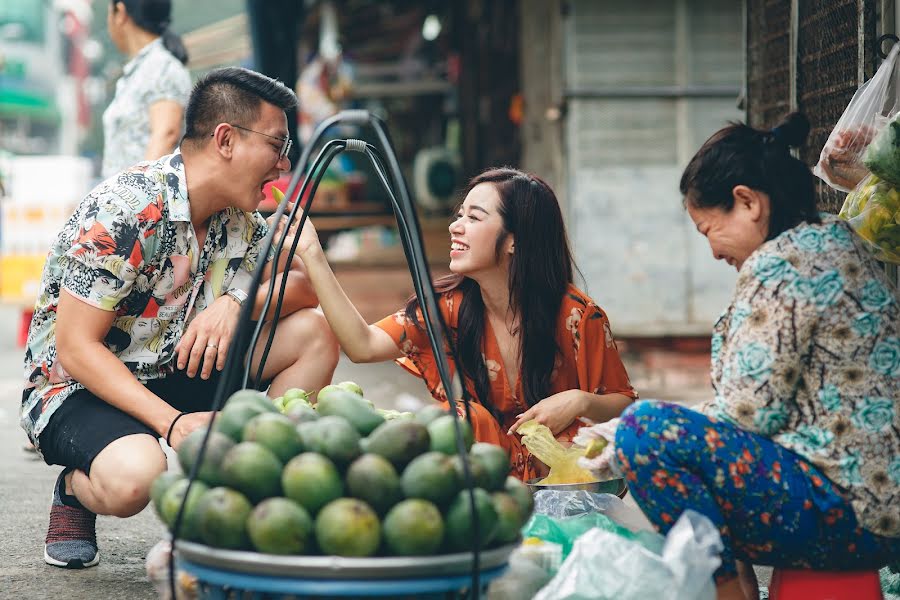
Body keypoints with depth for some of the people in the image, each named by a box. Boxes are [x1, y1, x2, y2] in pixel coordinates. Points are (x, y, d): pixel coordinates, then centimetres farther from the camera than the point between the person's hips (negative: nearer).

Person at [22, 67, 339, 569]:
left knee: (316, 332, -8)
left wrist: (237, 302, -22)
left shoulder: (238, 218, 0)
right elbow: (76, 348, -24)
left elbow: (304, 286, 0)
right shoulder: (125, 211, -24)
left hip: (173, 376, 7)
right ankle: (77, 491, -2)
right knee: (134, 477, -39)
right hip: (77, 388, -7)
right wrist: (172, 423, -32)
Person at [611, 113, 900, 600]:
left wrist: (640, 438, -2)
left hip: (849, 513, -11)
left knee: (645, 427, -20)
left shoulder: (779, 268, -14)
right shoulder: (837, 242, 15)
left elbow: (748, 412, -16)